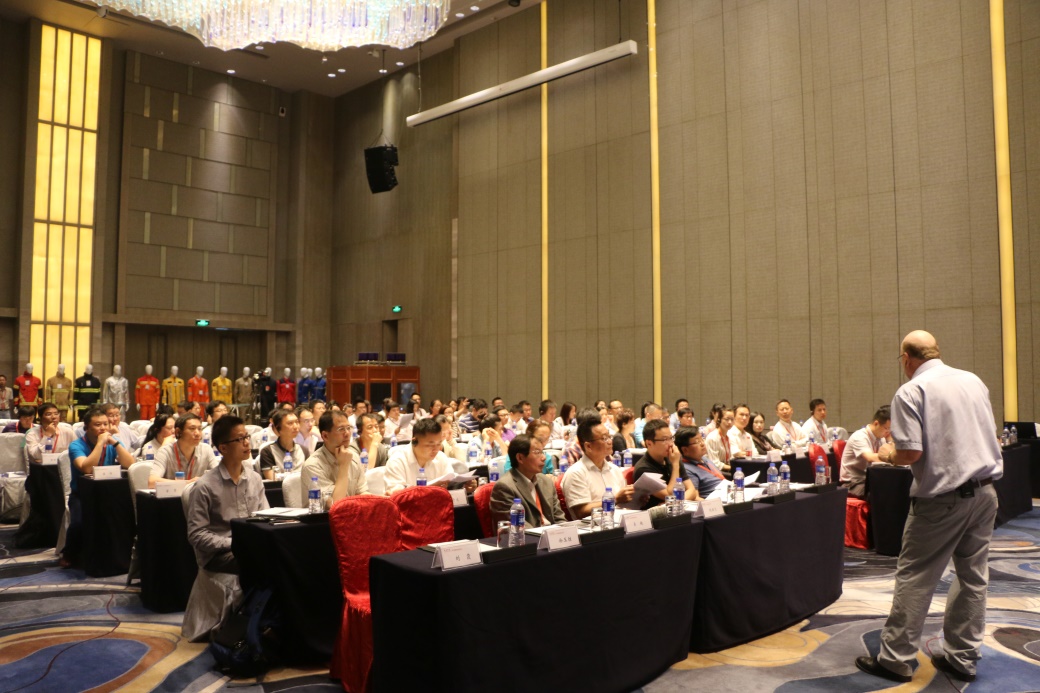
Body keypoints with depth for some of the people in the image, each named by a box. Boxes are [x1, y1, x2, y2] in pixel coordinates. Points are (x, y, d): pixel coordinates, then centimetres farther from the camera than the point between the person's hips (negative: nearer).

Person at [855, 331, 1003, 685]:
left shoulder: (911, 392, -12)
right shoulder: (973, 381, 9)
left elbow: (910, 453, -18)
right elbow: (987, 435, 18)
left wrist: (888, 456, 1)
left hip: (943, 498, -6)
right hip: (985, 491, 7)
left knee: (915, 578, 2)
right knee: (973, 576, 13)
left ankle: (895, 658, 8)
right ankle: (962, 657, 21)